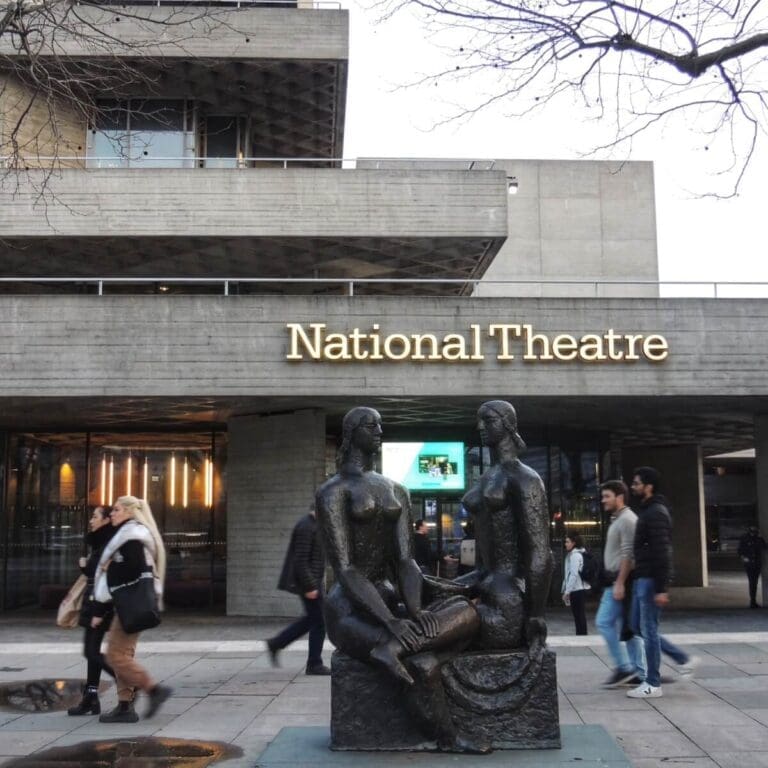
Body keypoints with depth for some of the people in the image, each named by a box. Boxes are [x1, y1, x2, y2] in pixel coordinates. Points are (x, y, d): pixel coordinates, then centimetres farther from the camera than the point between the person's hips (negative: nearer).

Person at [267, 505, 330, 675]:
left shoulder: (313, 525, 13)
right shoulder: (306, 527, -19)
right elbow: (301, 561, -23)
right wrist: (309, 587, -23)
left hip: (312, 580, 10)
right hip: (307, 580, -10)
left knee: (312, 618, 17)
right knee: (319, 621, -3)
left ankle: (276, 644, 23)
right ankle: (314, 664, 7)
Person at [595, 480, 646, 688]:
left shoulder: (627, 519, -12)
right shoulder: (617, 520, 18)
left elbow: (628, 554, -19)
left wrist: (620, 583, -22)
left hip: (620, 581, -10)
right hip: (616, 581, 10)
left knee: (604, 622, -9)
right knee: (627, 627, 9)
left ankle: (623, 668, -5)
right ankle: (638, 673, 12)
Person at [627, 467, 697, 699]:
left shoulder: (656, 513, -15)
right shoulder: (647, 511, 16)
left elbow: (662, 552, -21)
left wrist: (661, 588, -23)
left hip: (651, 580, -10)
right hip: (643, 578, 10)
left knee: (648, 630, -3)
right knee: (639, 626, 14)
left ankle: (653, 684, 5)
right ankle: (684, 659, 21)